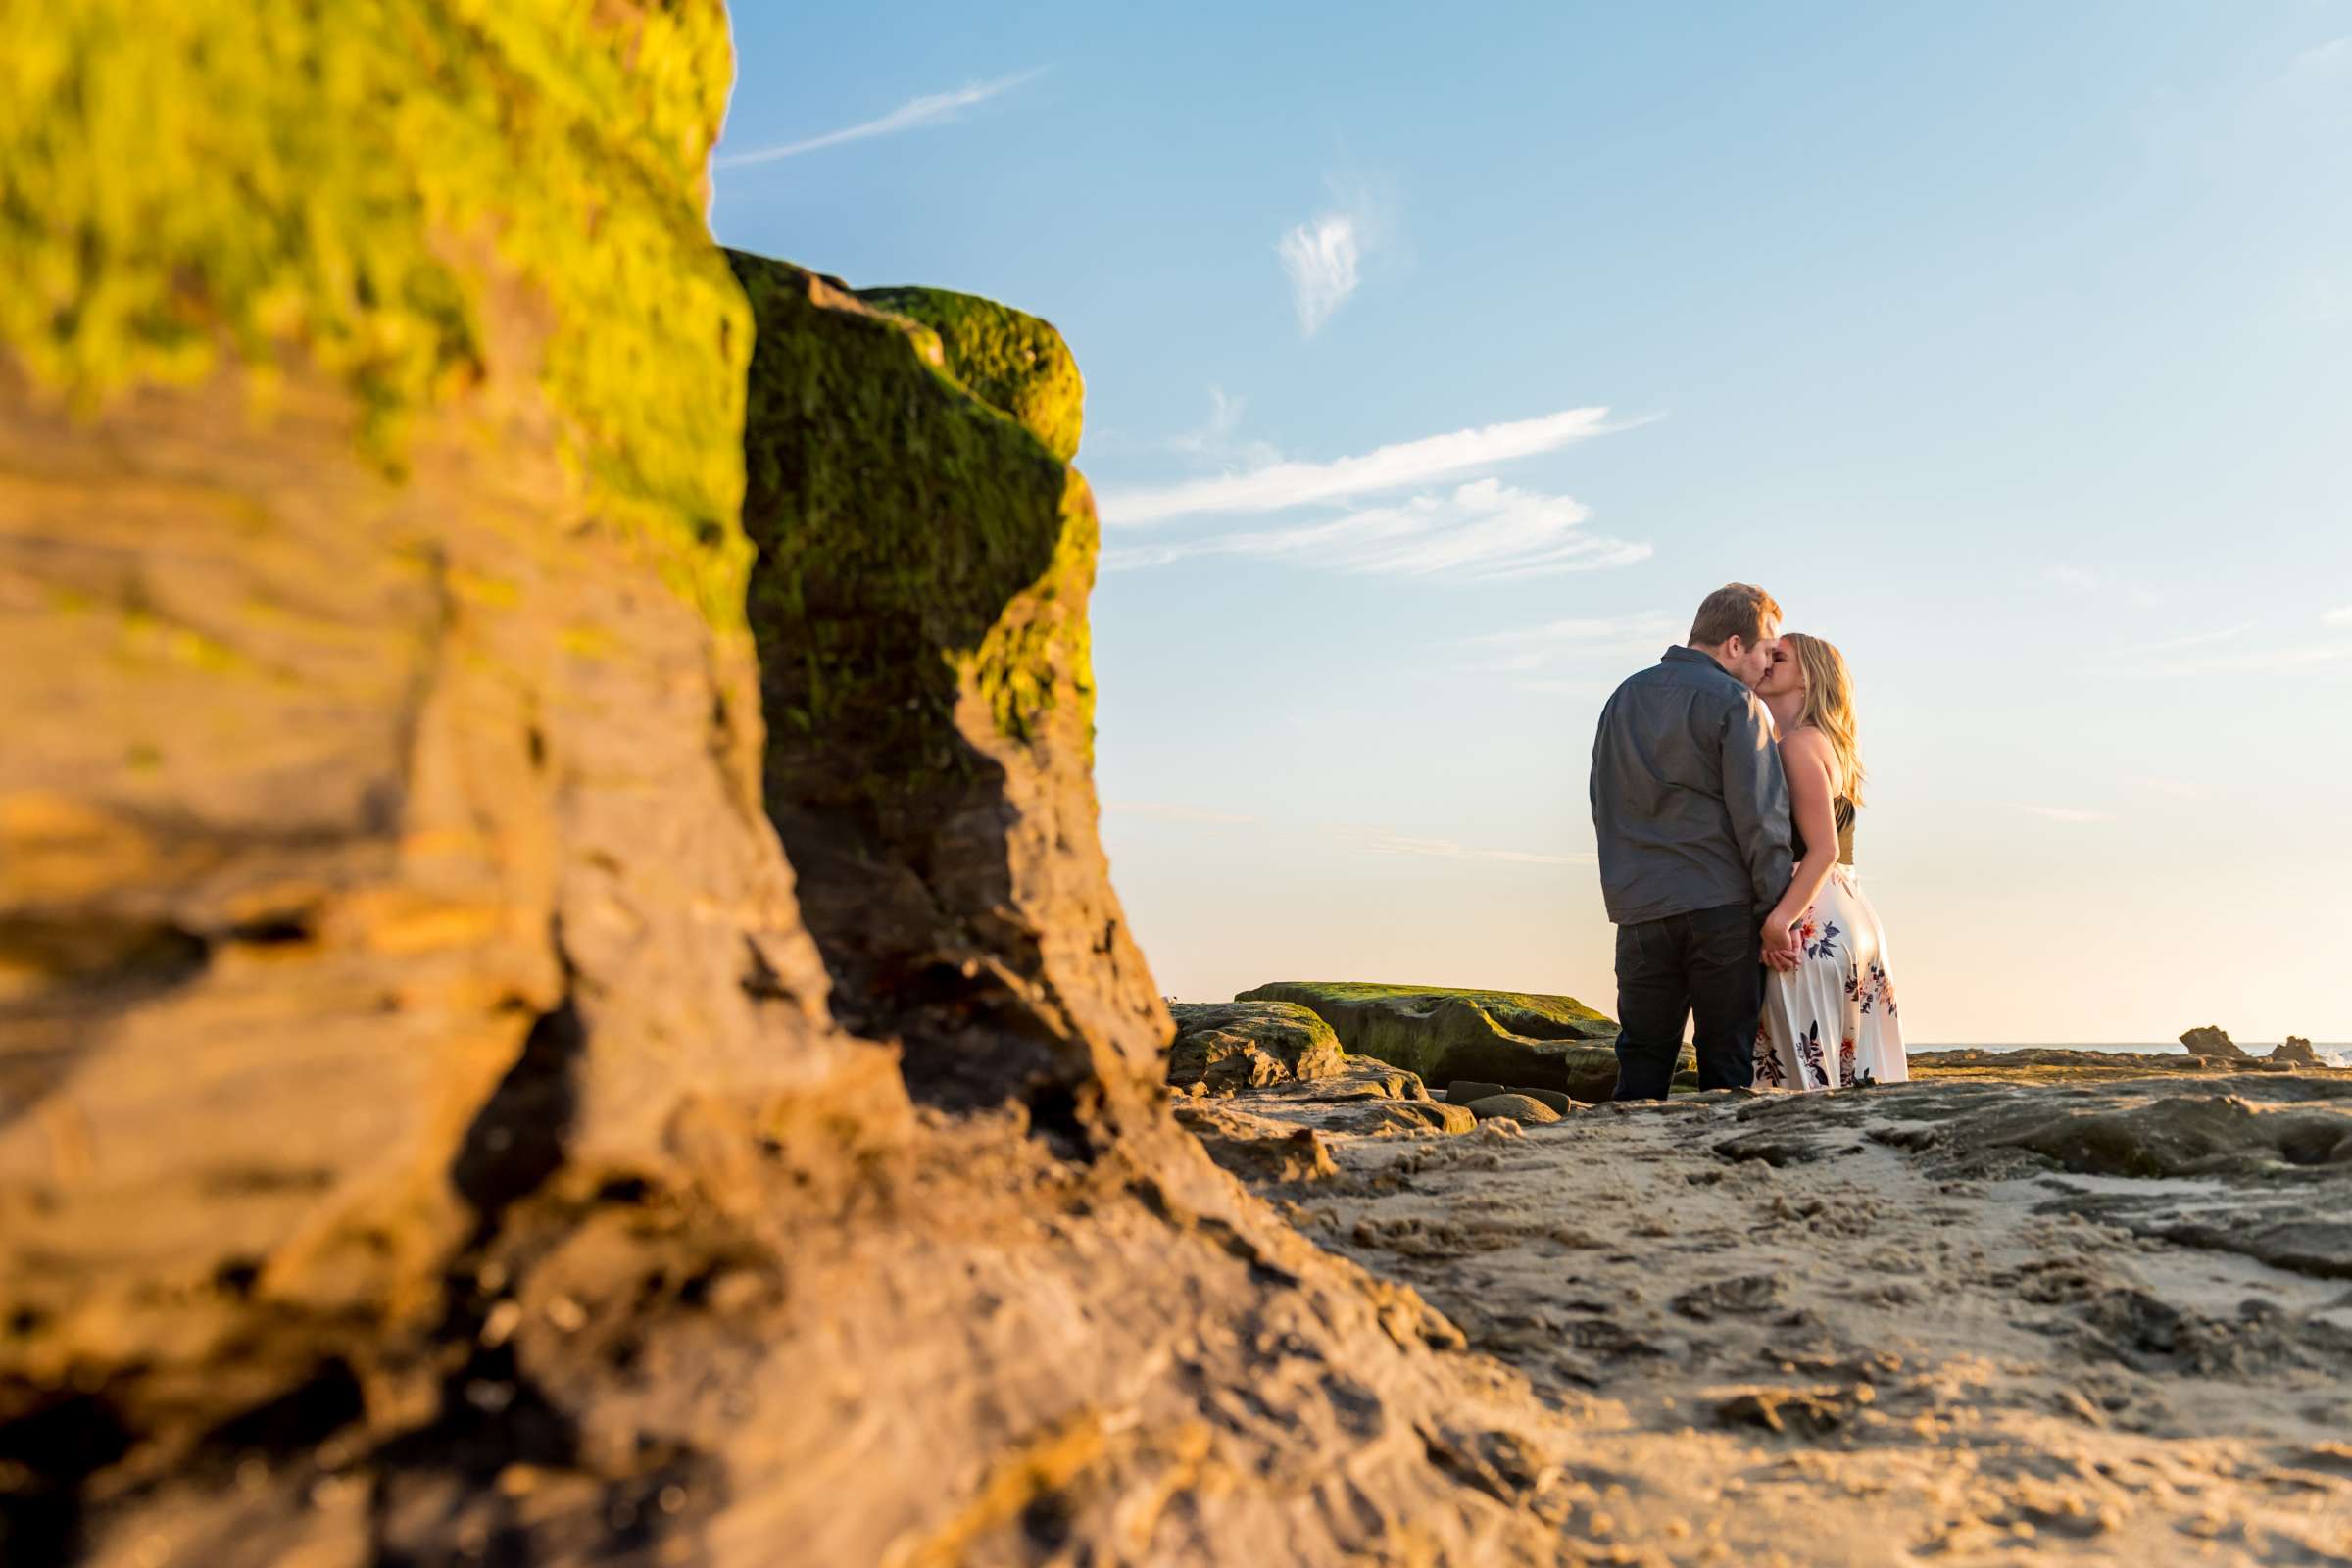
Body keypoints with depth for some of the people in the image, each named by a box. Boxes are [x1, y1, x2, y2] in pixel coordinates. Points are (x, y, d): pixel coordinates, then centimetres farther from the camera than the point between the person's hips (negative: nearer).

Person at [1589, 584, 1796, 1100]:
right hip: (1721, 907, -5)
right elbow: (1758, 814, -11)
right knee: (1727, 1064, 3)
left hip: (1640, 909, 5)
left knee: (1640, 1068, 8)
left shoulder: (1623, 699, 15)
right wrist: (1776, 910, -7)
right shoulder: (1734, 702, -5)